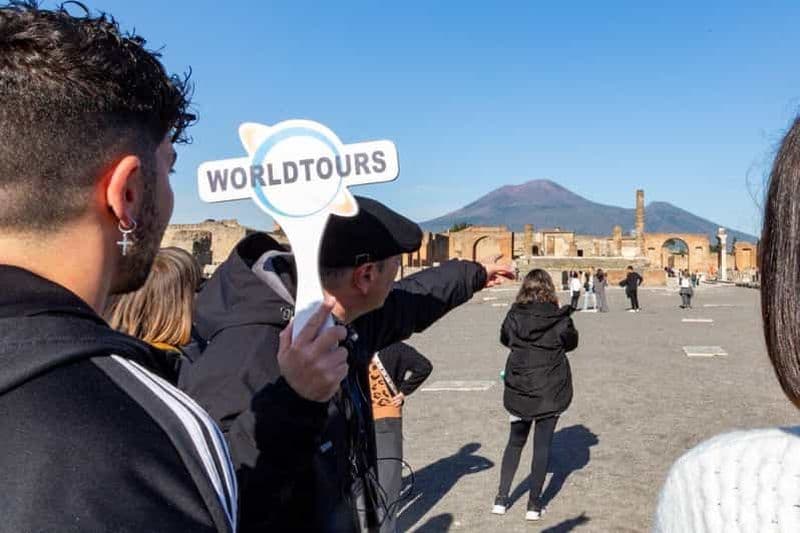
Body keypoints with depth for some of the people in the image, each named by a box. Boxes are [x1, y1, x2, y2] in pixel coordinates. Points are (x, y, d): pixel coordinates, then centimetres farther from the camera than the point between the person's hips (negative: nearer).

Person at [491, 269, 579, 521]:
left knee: (515, 441, 18)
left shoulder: (514, 316, -8)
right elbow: (571, 342, 6)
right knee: (542, 445, 8)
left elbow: (505, 339, 10)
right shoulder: (560, 319, -12)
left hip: (518, 388, 2)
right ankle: (534, 504, 12)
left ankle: (501, 499, 19)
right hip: (550, 390, -2)